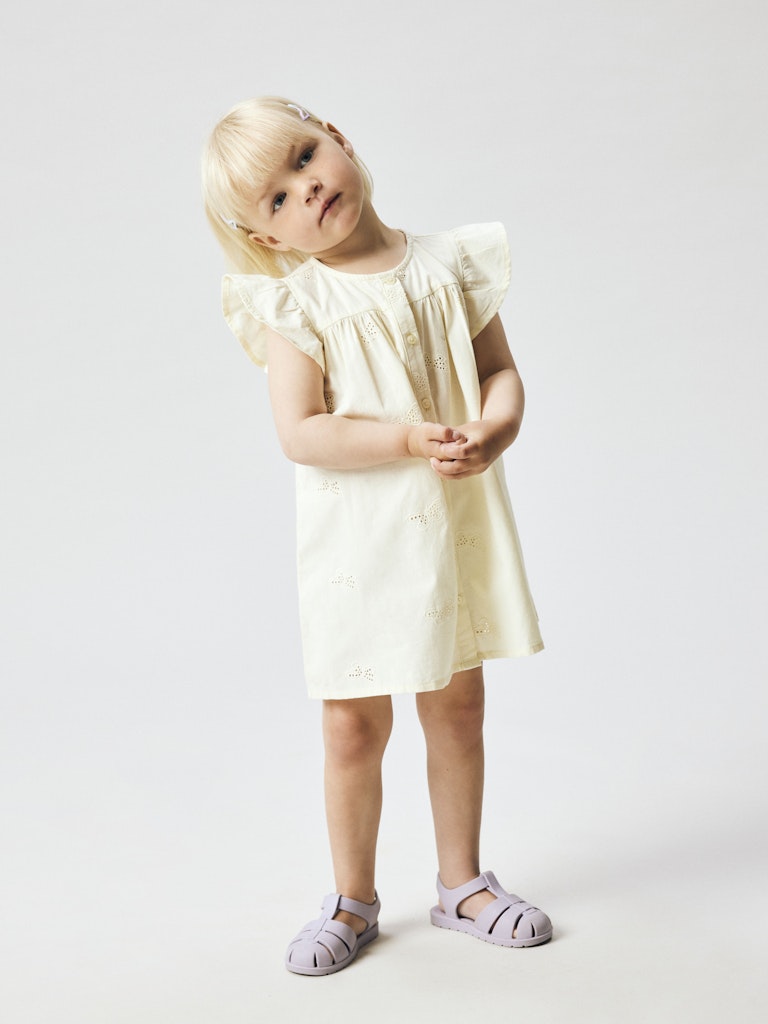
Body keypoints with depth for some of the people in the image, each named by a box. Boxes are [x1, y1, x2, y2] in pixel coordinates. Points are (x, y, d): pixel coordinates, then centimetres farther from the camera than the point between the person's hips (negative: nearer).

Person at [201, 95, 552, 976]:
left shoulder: (447, 265, 2)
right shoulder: (296, 304, -8)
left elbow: (501, 371, 4)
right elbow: (300, 433, -16)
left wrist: (494, 430, -17)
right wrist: (411, 440, -24)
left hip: (458, 529, 3)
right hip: (359, 540, -3)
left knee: (458, 707, 14)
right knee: (354, 724, 3)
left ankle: (461, 882, 33)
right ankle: (353, 898, 26)